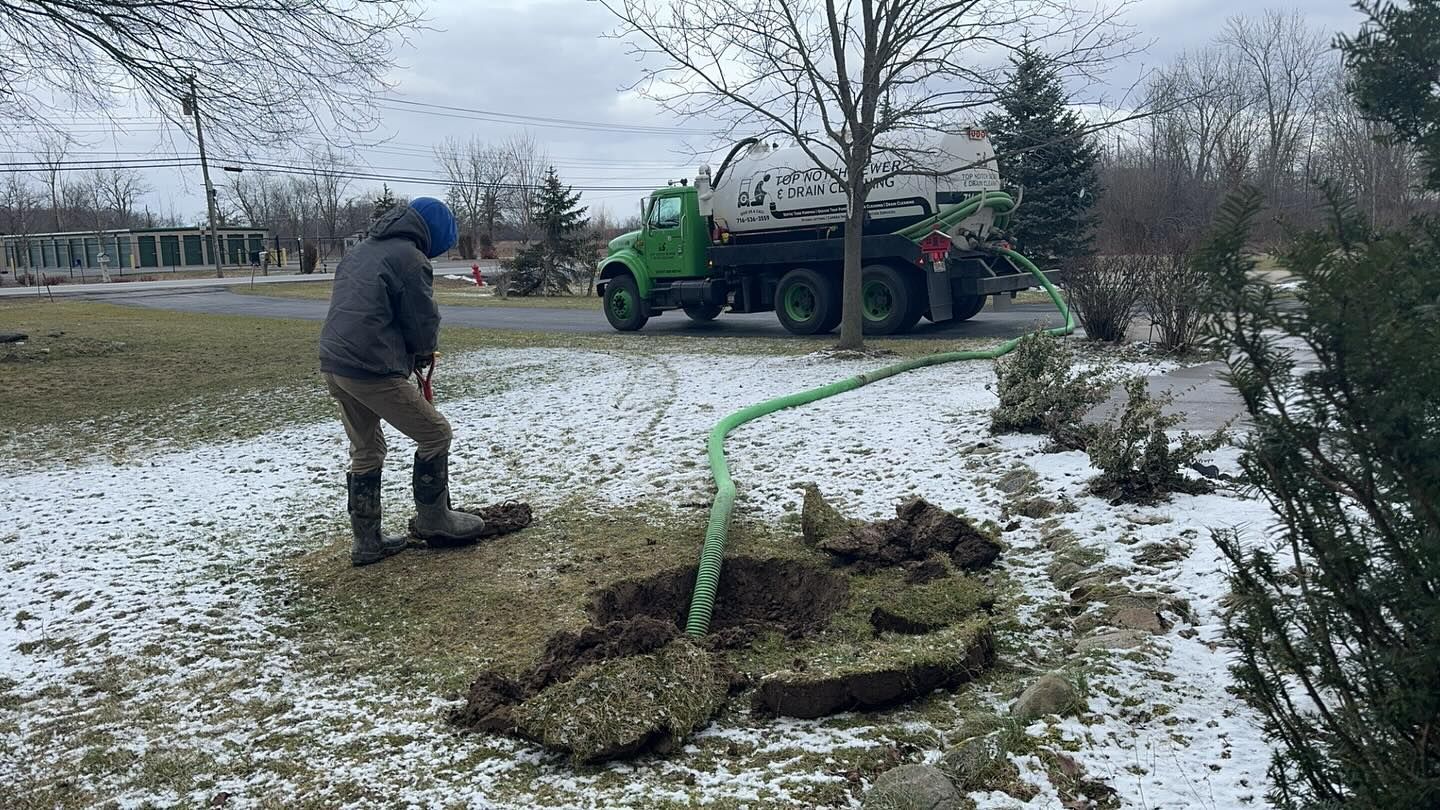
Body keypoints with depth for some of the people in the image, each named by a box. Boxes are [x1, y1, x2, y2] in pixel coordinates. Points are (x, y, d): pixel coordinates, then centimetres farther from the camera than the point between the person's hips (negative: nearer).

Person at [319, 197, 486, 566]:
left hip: (334, 365, 9)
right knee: (435, 434, 6)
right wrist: (423, 352, 17)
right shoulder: (410, 257, -8)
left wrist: (415, 352, 17)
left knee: (365, 451, 19)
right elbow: (424, 321, -6)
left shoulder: (360, 251, 20)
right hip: (372, 370, -9)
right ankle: (432, 519, 17)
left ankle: (366, 542, 24)